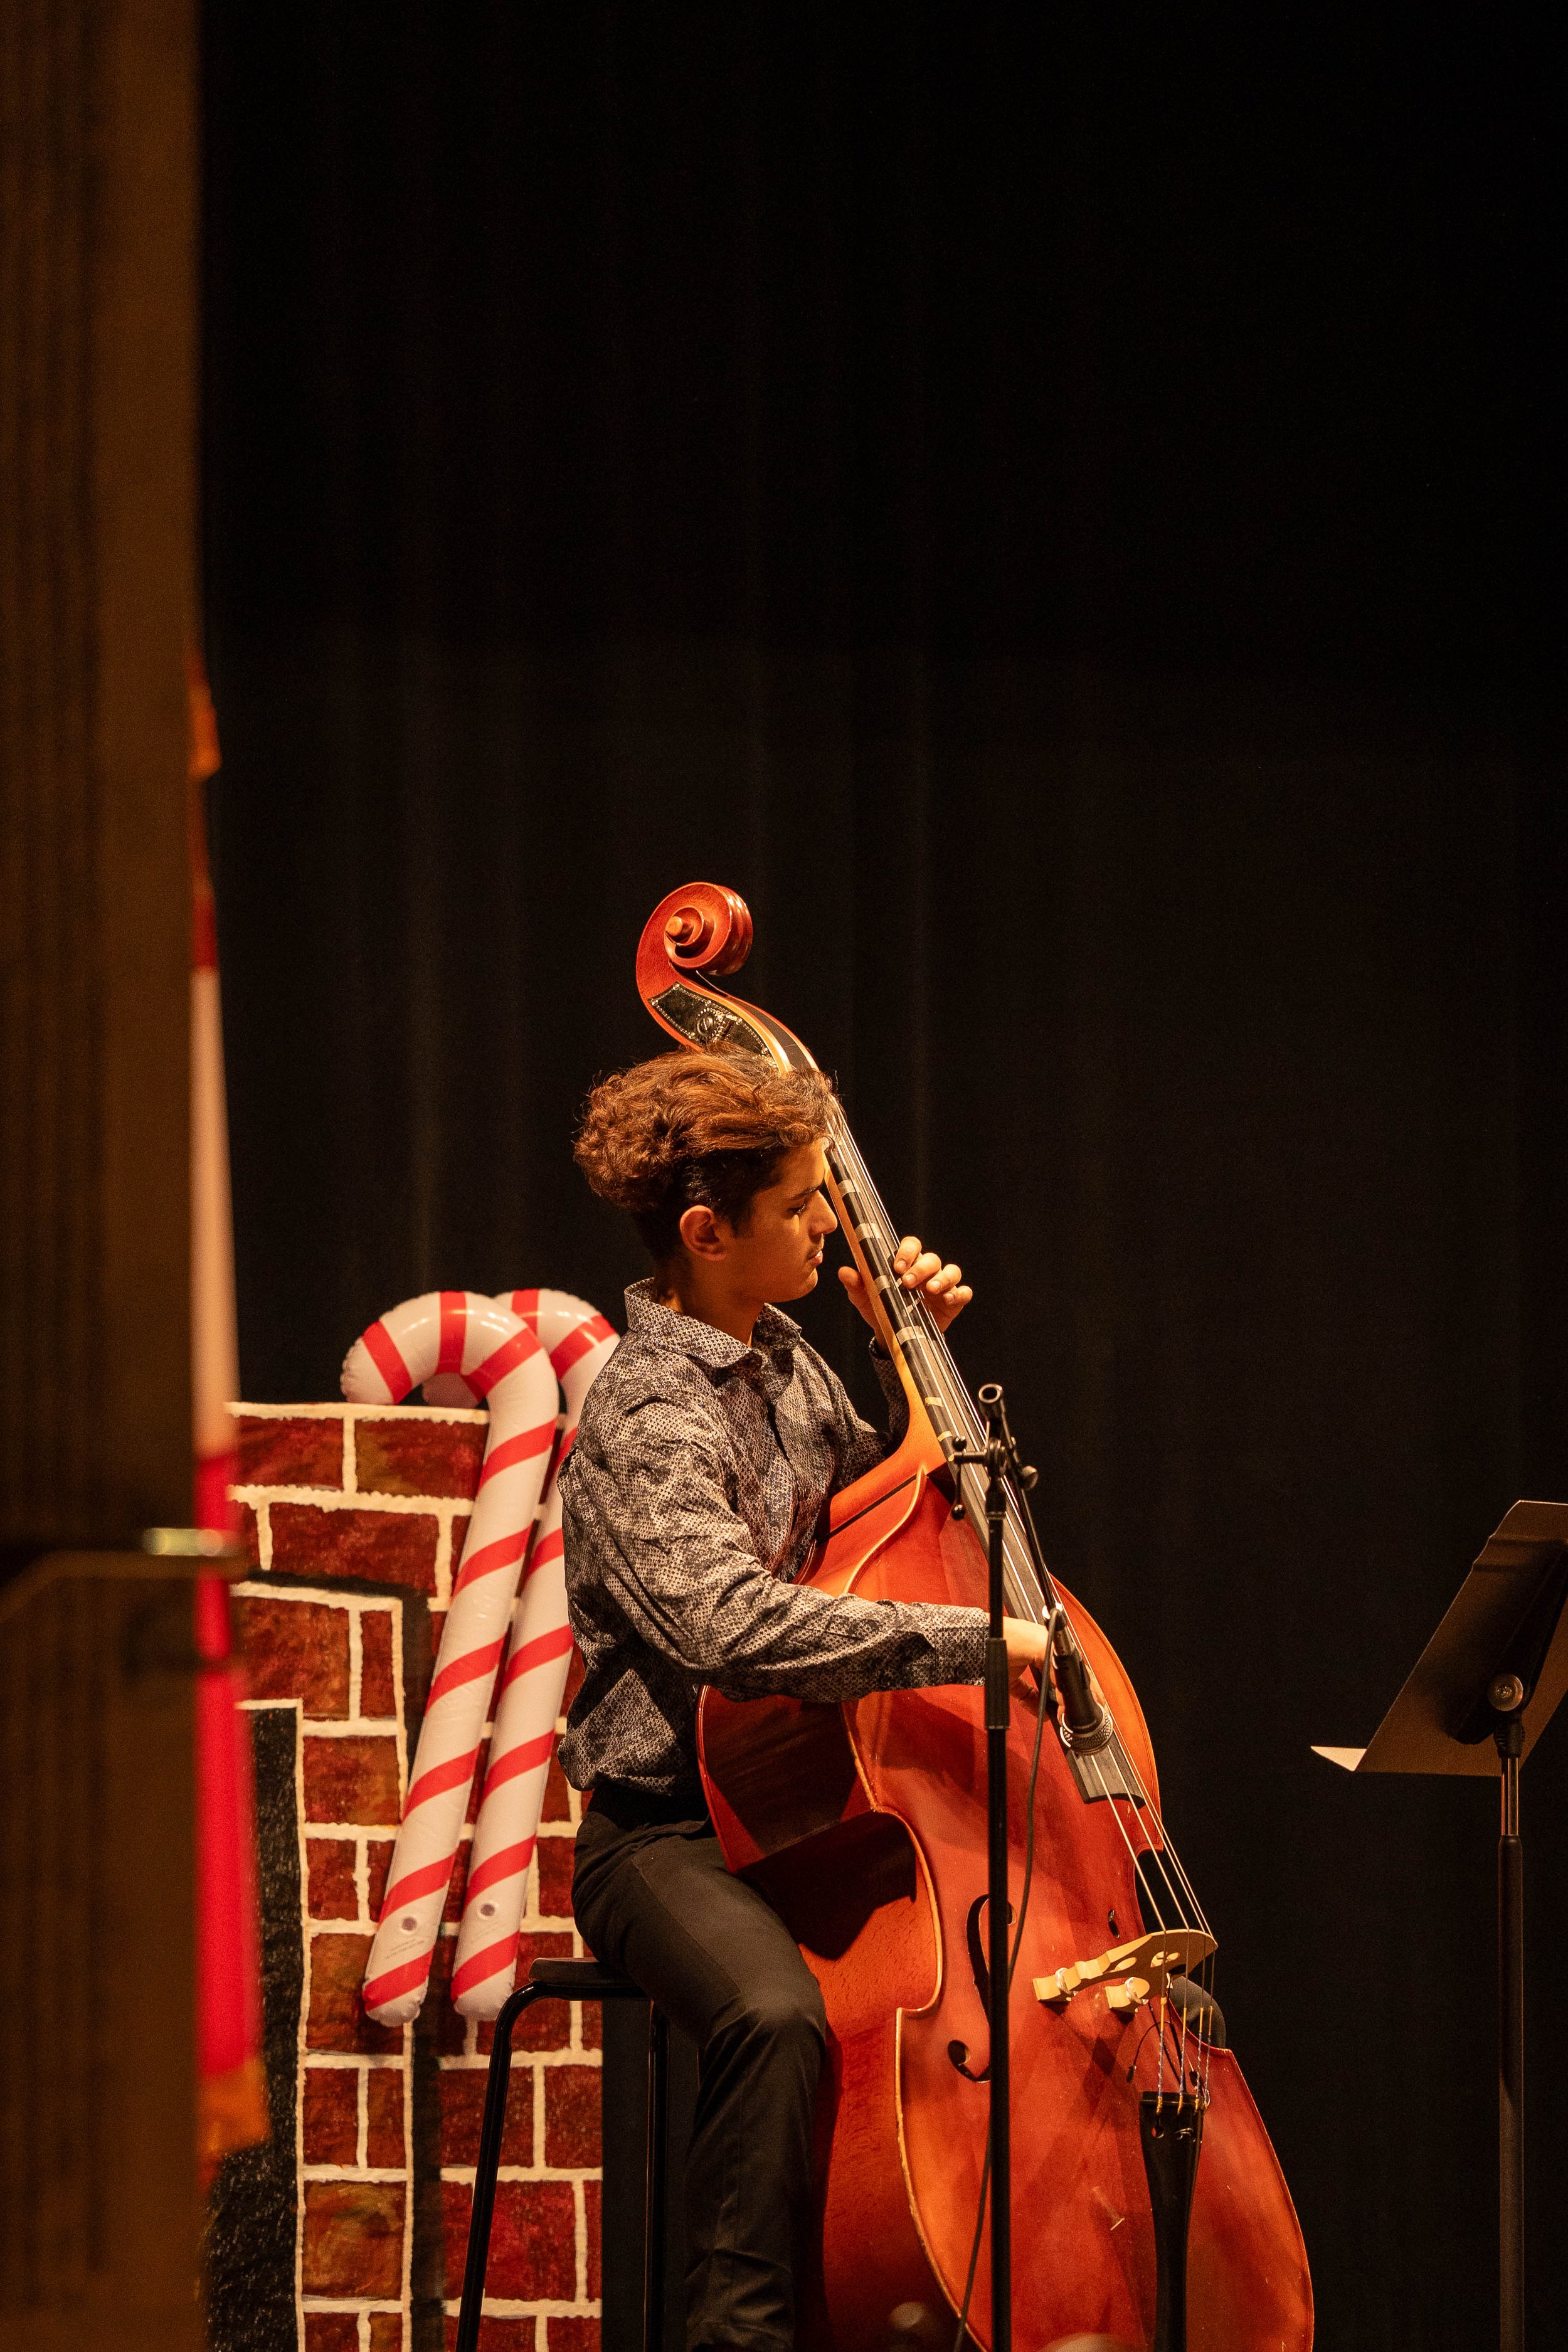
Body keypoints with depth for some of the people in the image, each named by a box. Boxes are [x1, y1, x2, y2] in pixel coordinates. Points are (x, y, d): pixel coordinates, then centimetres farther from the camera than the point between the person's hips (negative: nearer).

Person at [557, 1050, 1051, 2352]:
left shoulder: (783, 1359, 12)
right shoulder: (650, 1416, -16)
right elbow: (734, 1625, -34)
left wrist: (913, 1357, 15)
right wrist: (979, 1639, -34)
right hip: (672, 1833, -8)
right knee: (776, 2014, -38)